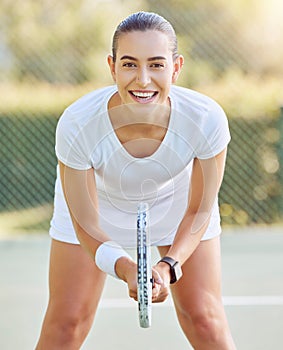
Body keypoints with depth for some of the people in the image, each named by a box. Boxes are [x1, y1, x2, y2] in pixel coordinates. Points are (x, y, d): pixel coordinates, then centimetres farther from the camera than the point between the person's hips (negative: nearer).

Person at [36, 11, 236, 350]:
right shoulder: (76, 124, -39)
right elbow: (86, 225, -28)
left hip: (177, 198, 1)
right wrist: (125, 268, -47)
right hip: (98, 198, 0)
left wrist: (168, 266, -37)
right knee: (66, 320, -1)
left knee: (205, 320, -3)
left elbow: (198, 211, -20)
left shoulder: (207, 119, -37)